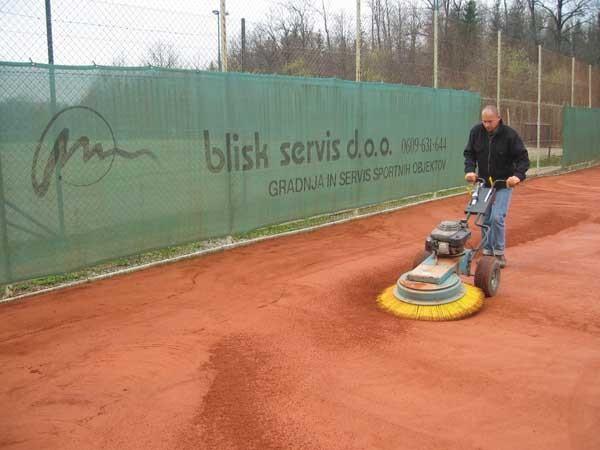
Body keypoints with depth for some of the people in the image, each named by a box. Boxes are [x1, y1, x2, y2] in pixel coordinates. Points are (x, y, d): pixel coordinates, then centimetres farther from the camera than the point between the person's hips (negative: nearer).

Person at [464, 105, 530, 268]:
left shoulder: (509, 134, -15)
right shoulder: (476, 132, -6)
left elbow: (523, 158, -12)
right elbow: (469, 153, 3)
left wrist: (518, 175, -29)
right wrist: (470, 169, -14)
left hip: (503, 185, -4)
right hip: (483, 183, 4)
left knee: (497, 218, -13)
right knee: (485, 219, 7)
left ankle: (499, 253, 2)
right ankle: (487, 252, 19)